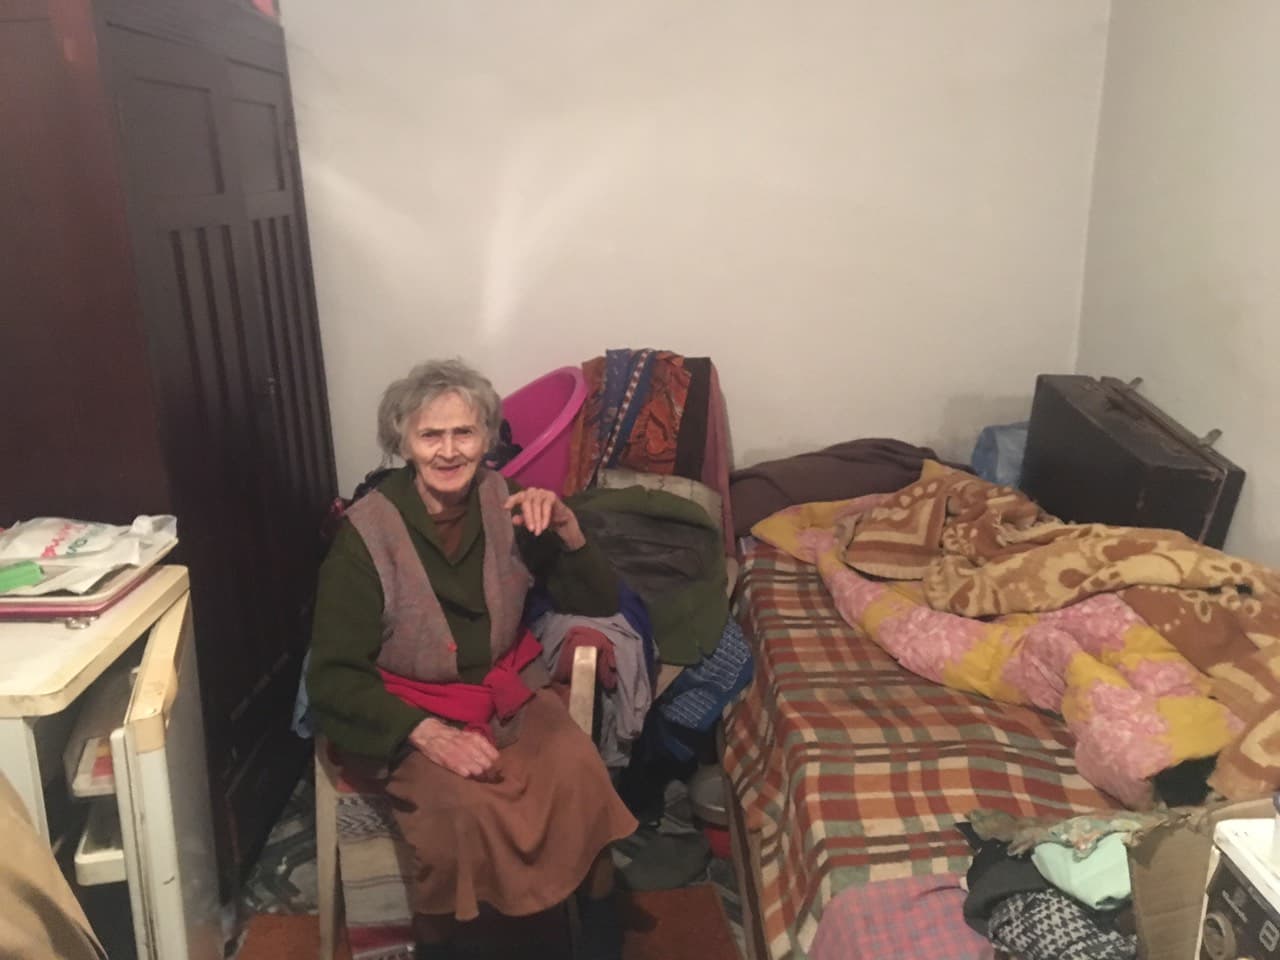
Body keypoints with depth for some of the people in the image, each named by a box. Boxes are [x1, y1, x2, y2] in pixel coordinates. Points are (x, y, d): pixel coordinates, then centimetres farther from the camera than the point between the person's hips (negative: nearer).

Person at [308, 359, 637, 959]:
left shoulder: (505, 504, -5)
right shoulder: (367, 532, -15)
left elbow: (600, 603, 0)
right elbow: (334, 675, -13)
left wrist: (566, 527, -18)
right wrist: (427, 733, -26)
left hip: (509, 692, 3)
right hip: (410, 713, -3)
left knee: (581, 776, -23)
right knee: (464, 805, -30)